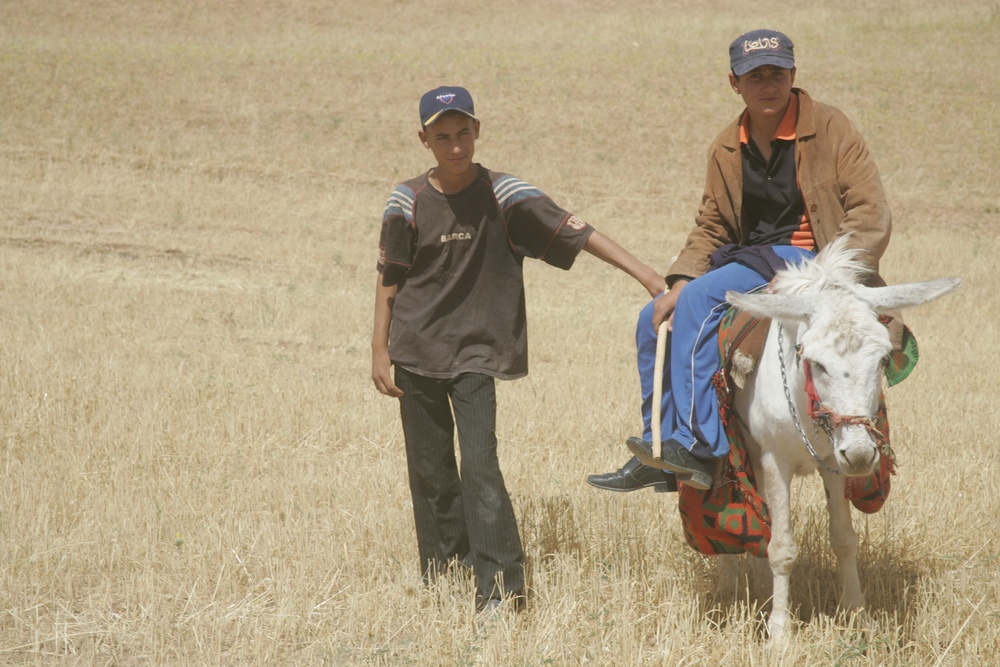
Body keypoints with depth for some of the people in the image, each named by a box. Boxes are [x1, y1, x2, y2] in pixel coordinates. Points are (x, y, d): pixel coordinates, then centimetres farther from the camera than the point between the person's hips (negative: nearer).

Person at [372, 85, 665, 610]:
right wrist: (380, 349, 4)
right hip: (416, 351, 2)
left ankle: (500, 589, -13)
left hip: (476, 351, -2)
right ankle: (442, 578, 21)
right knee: (429, 470, 7)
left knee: (479, 464, -13)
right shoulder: (408, 202, -3)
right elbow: (389, 279, 5)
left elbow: (575, 232, -13)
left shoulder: (503, 195, -7)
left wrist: (643, 273, -20)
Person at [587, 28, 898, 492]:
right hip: (750, 259, 7)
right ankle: (659, 448, 6)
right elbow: (710, 229, 13)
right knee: (655, 321, -3)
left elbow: (871, 215, -13)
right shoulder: (726, 150, 9)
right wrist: (679, 283, -7)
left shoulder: (829, 129, -8)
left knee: (700, 300, -28)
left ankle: (699, 448, -33)